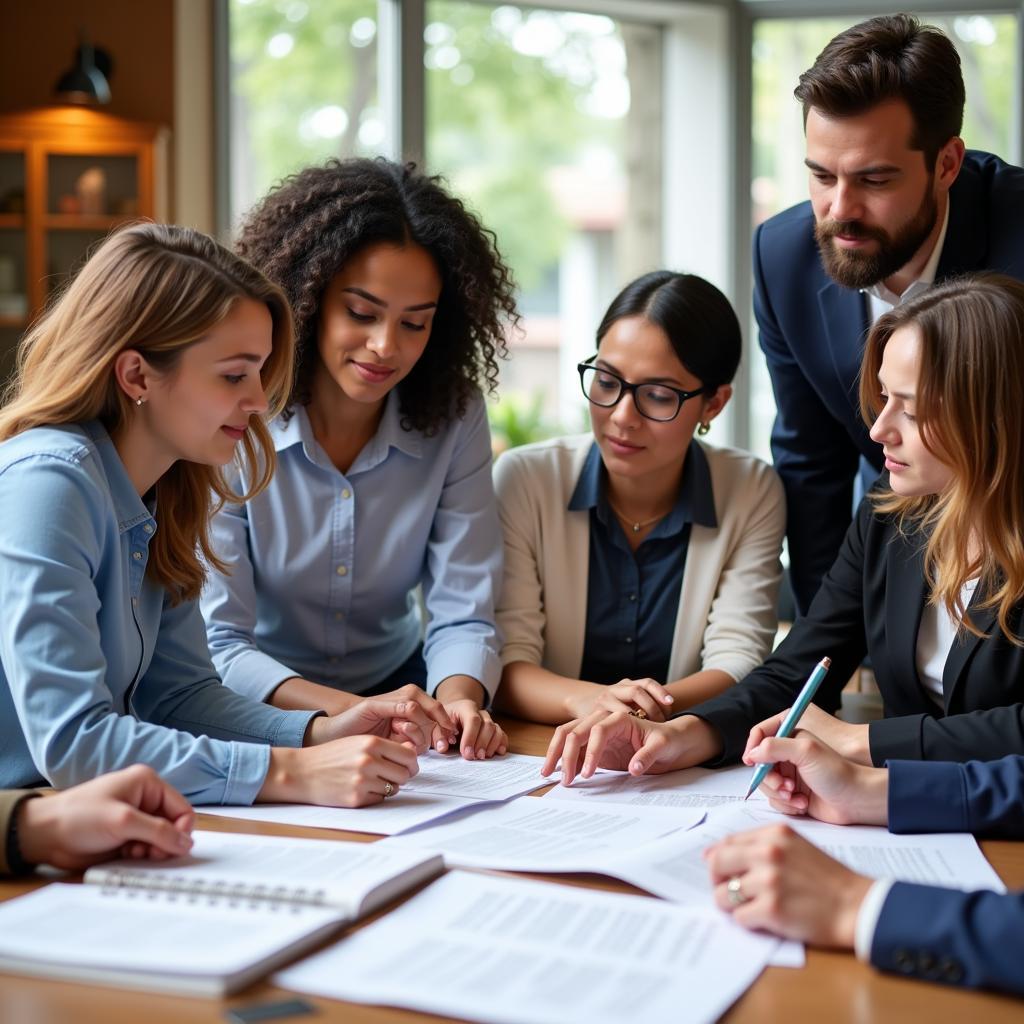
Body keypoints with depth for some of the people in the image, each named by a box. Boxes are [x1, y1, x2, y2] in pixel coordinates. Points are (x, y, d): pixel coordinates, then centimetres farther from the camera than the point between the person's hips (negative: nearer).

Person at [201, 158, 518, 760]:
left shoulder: (453, 418, -5)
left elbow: (464, 615, -7)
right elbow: (216, 642, -18)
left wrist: (458, 700, -31)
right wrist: (349, 711, -35)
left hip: (398, 684, 3)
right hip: (260, 708, -2)